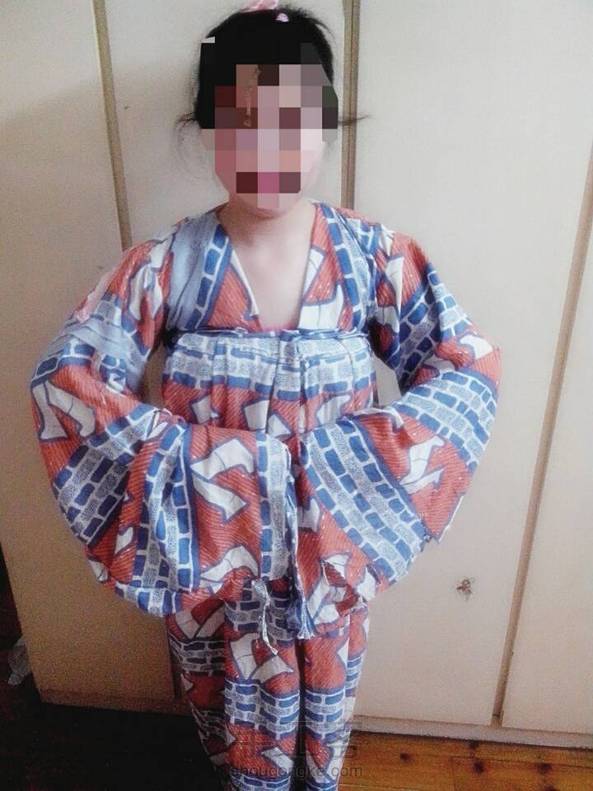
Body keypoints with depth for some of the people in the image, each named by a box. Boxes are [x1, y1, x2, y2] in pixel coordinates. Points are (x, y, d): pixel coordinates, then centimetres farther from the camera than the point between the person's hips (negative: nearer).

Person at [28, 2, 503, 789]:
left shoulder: (371, 253, -13)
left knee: (322, 686, 27)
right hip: (212, 539, 0)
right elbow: (64, 372, -13)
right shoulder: (168, 263, -14)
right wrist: (186, 459, -23)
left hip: (330, 540, 1)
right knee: (235, 688, 26)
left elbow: (470, 366, -9)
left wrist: (361, 458, -21)